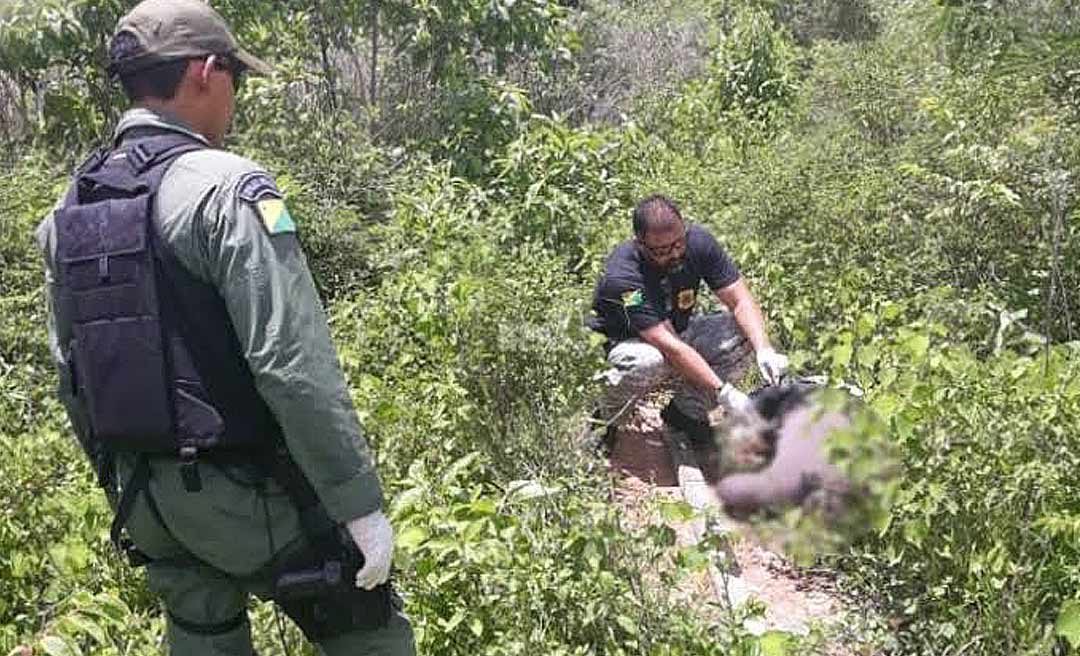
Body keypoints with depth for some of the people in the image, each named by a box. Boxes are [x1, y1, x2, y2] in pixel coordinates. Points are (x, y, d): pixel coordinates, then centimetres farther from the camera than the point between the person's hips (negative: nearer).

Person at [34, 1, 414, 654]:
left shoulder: (68, 212, 6)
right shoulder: (226, 188, -17)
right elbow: (295, 367, -23)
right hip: (243, 492, -7)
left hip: (142, 496, 7)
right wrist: (361, 505, -17)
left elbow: (70, 374, 13)